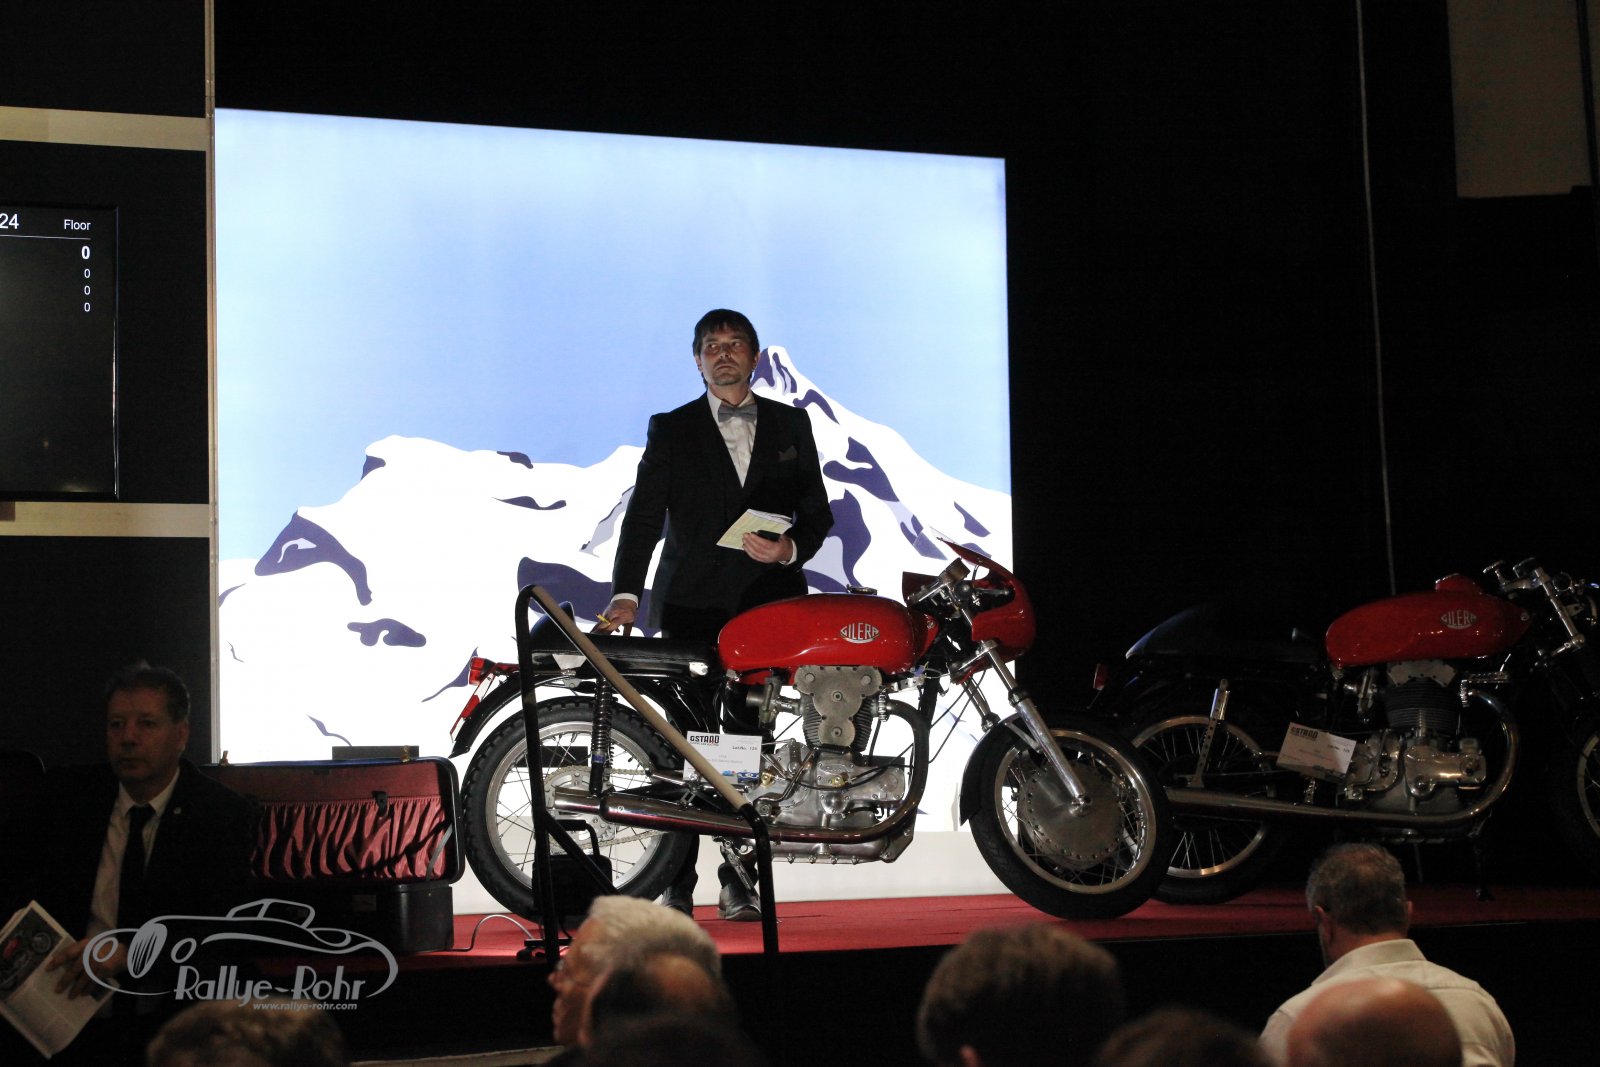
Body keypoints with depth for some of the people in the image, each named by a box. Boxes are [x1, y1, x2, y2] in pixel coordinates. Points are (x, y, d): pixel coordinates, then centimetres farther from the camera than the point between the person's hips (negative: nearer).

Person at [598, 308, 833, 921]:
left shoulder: (791, 425, 16)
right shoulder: (671, 431, 10)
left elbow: (817, 512, 15)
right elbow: (643, 517, 0)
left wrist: (789, 549, -6)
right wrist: (626, 594, -13)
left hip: (770, 605, 1)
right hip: (691, 606, -1)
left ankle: (739, 882, 6)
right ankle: (675, 887, -3)